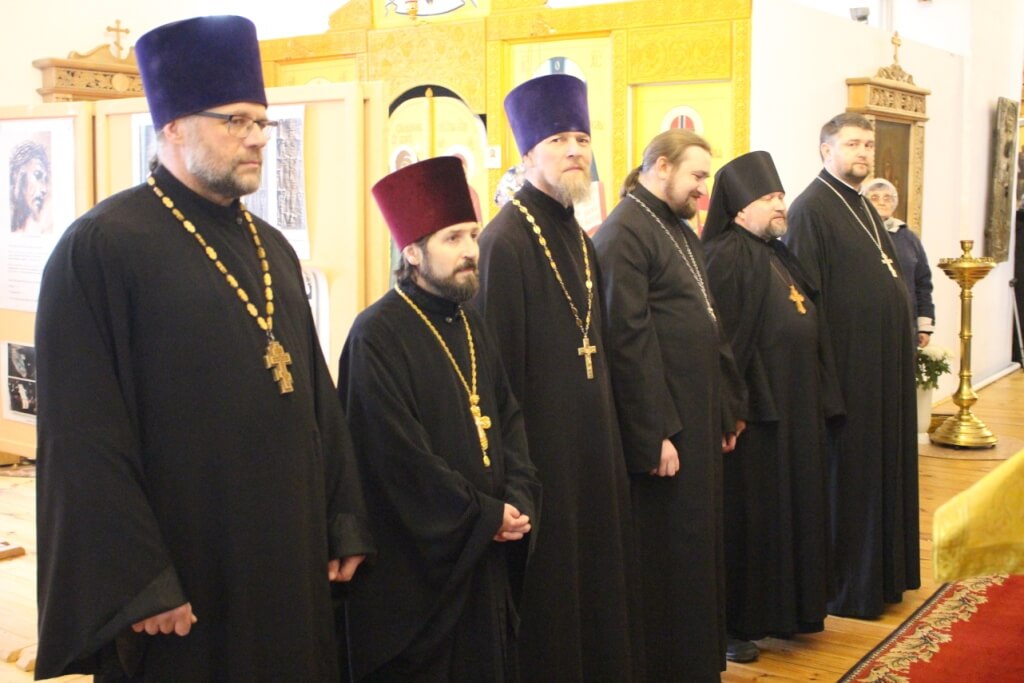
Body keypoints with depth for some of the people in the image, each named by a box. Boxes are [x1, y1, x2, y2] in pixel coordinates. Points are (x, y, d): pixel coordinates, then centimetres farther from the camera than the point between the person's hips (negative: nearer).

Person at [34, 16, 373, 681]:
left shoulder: (273, 249, 11)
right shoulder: (100, 247, -12)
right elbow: (86, 440, -16)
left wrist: (346, 524, 9)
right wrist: (138, 585, -18)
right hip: (180, 576, -6)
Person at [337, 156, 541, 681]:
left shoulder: (470, 326, 10)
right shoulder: (378, 335, -15)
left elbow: (508, 419, 10)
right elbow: (398, 456, -20)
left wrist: (518, 501, -7)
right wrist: (484, 516, -14)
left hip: (484, 558, 7)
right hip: (414, 563, -7)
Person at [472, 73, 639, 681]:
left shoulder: (581, 241, 12)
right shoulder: (507, 241, -14)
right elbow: (499, 364, -16)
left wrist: (611, 435, 15)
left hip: (594, 445, 8)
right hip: (542, 444, -8)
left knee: (599, 576, 16)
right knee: (551, 589, 3)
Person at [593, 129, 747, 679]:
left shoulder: (681, 232, 15)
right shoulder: (625, 233, -15)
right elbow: (628, 340, -21)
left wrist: (727, 408, 14)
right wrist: (654, 436, -21)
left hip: (700, 420, 9)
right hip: (661, 428, -9)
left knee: (698, 547, 16)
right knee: (664, 557, 1)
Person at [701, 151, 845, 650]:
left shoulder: (777, 254, 15)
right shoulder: (727, 256, -13)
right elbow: (724, 342, -20)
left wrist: (818, 399, 15)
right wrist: (737, 410, -23)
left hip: (795, 405, 9)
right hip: (757, 408, -9)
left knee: (792, 504, 14)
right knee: (752, 510, 0)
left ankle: (788, 605, 27)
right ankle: (741, 621, 11)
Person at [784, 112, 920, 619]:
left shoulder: (864, 208, 16)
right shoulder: (811, 208, -12)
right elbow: (806, 294, -17)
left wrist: (902, 350, 16)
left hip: (885, 362, 9)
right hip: (847, 363, -9)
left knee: (882, 467, 14)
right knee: (848, 471, 0)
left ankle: (882, 575, 26)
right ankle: (846, 588, 11)